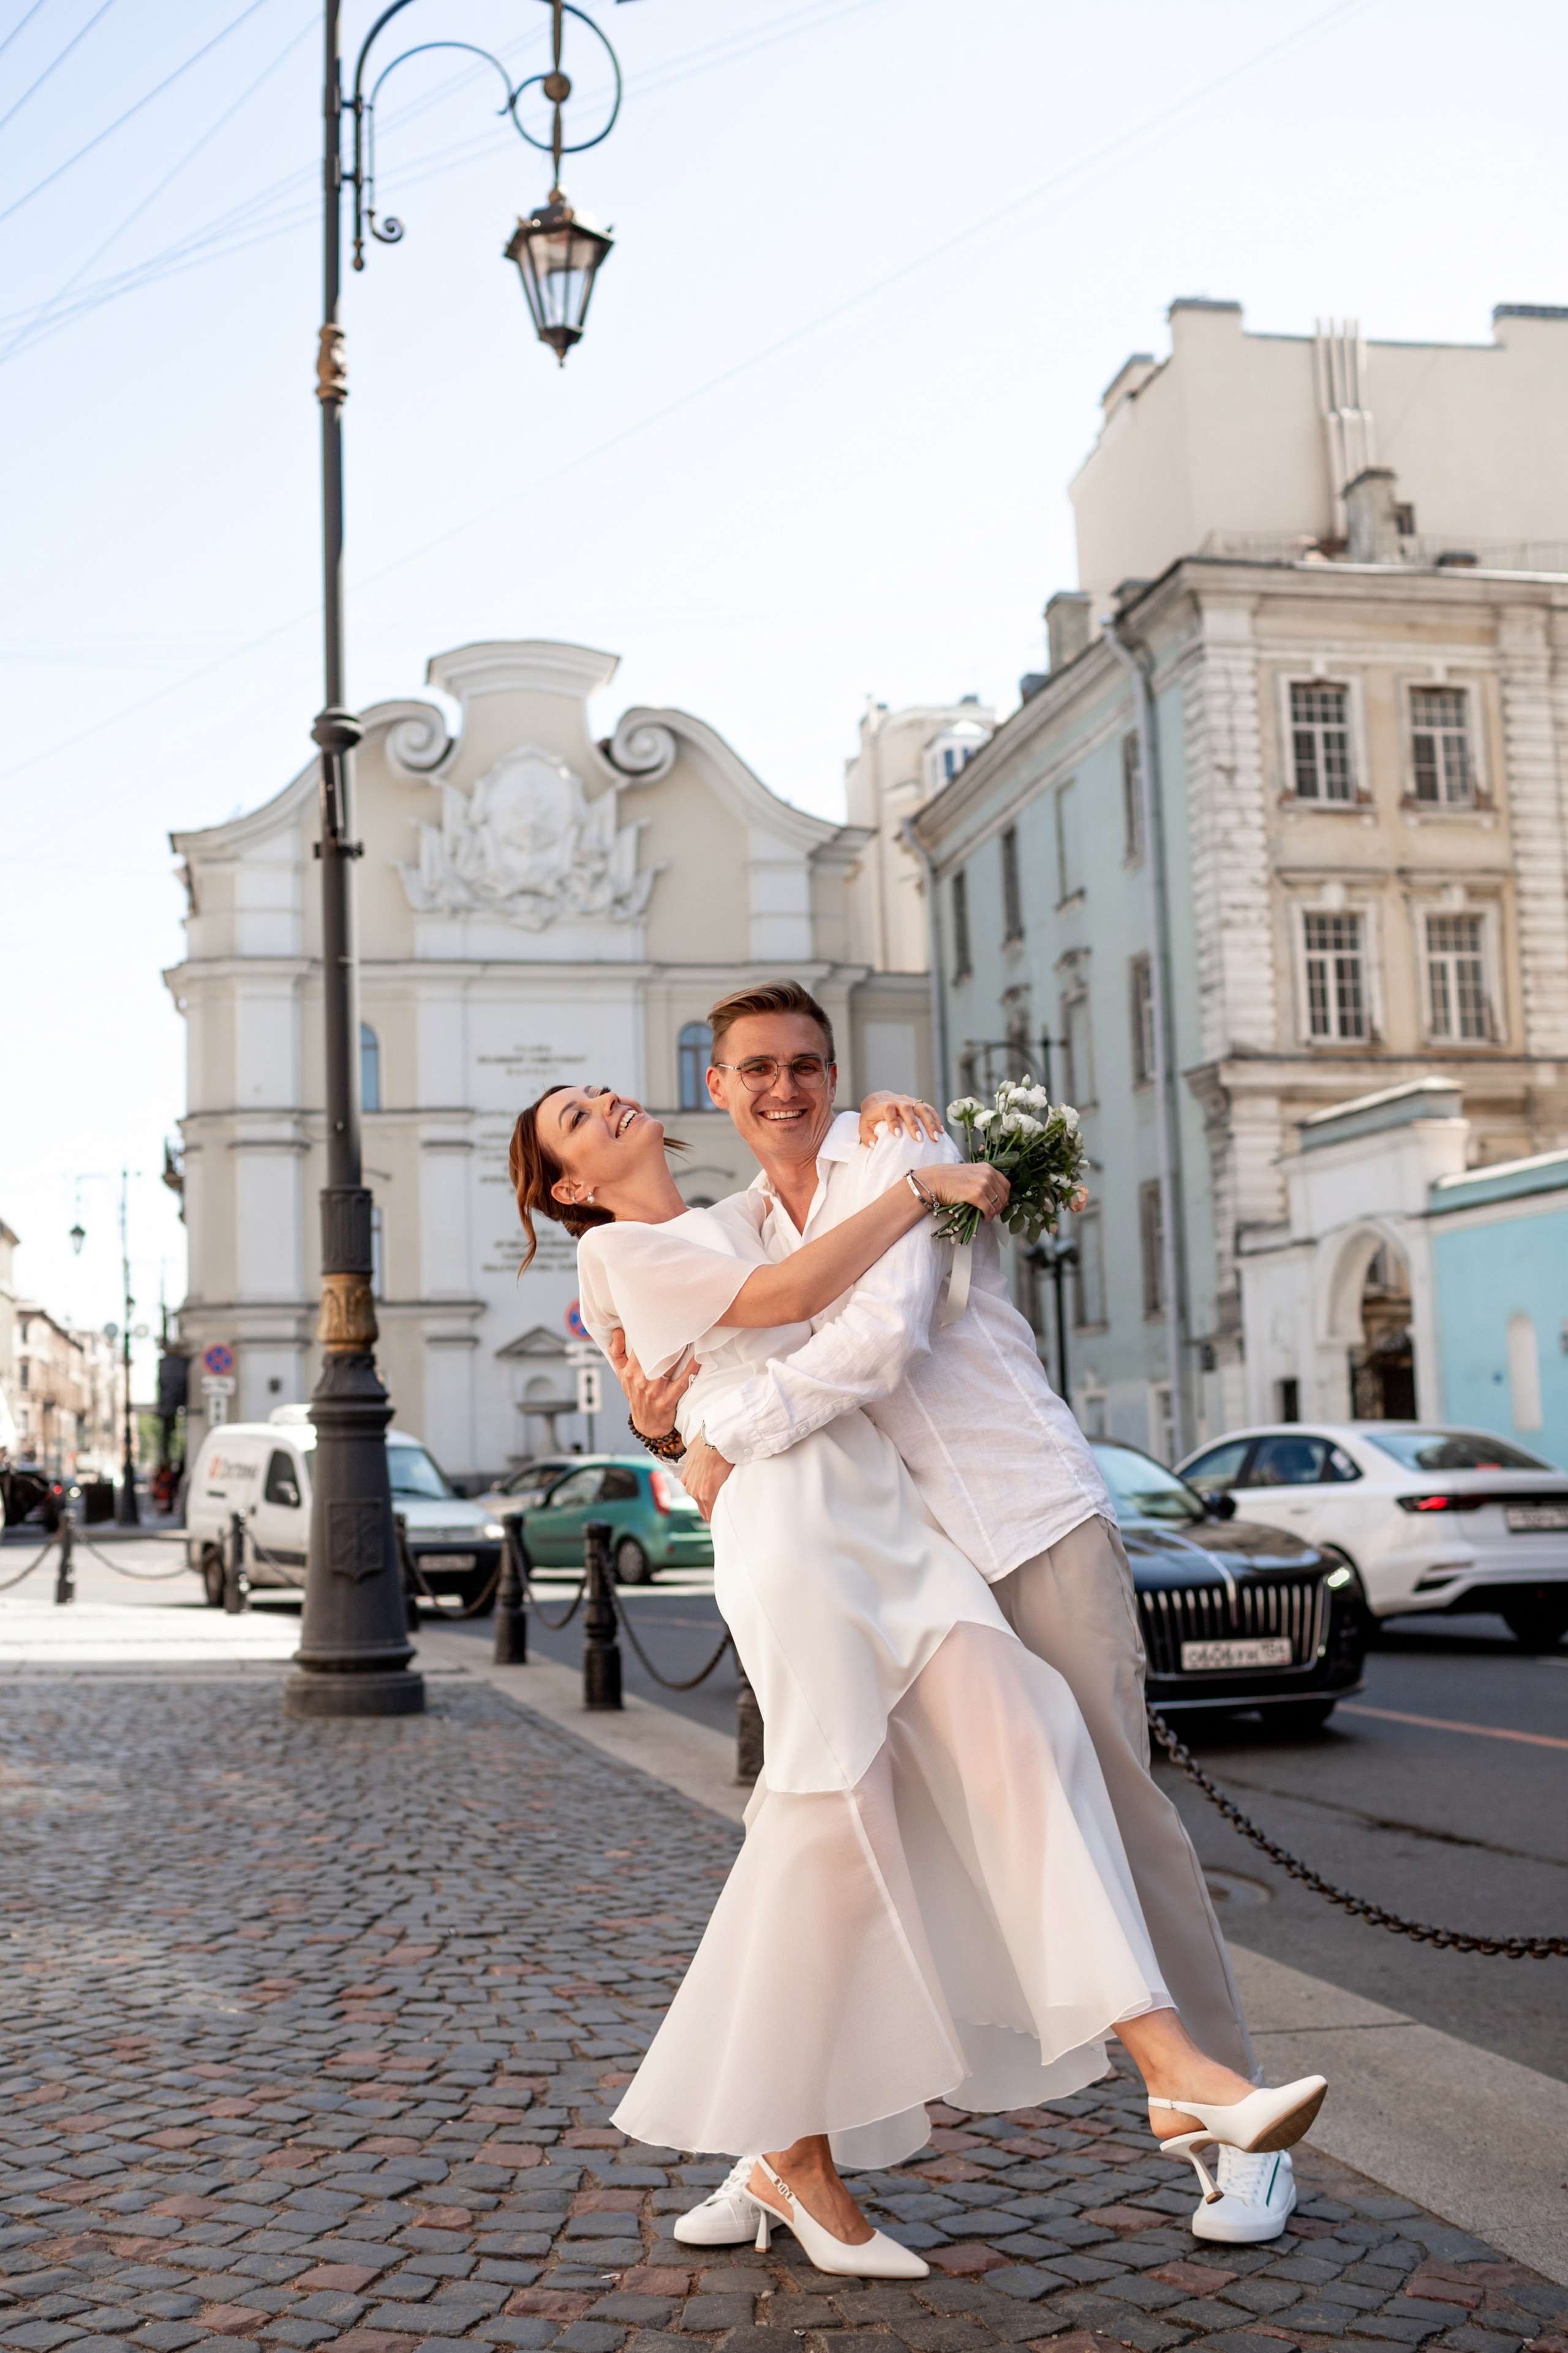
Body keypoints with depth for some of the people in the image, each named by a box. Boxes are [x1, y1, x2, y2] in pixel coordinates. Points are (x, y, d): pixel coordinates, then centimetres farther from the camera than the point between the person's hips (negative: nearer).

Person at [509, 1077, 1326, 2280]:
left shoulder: (728, 1223, 31)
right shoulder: (616, 1250, 6)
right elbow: (789, 1295, -8)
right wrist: (921, 1189, -3)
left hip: (887, 1515, 7)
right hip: (785, 1524, -7)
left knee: (1018, 1737, -13)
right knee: (834, 1823, -10)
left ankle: (1175, 2070, -23)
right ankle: (795, 2157, 5)